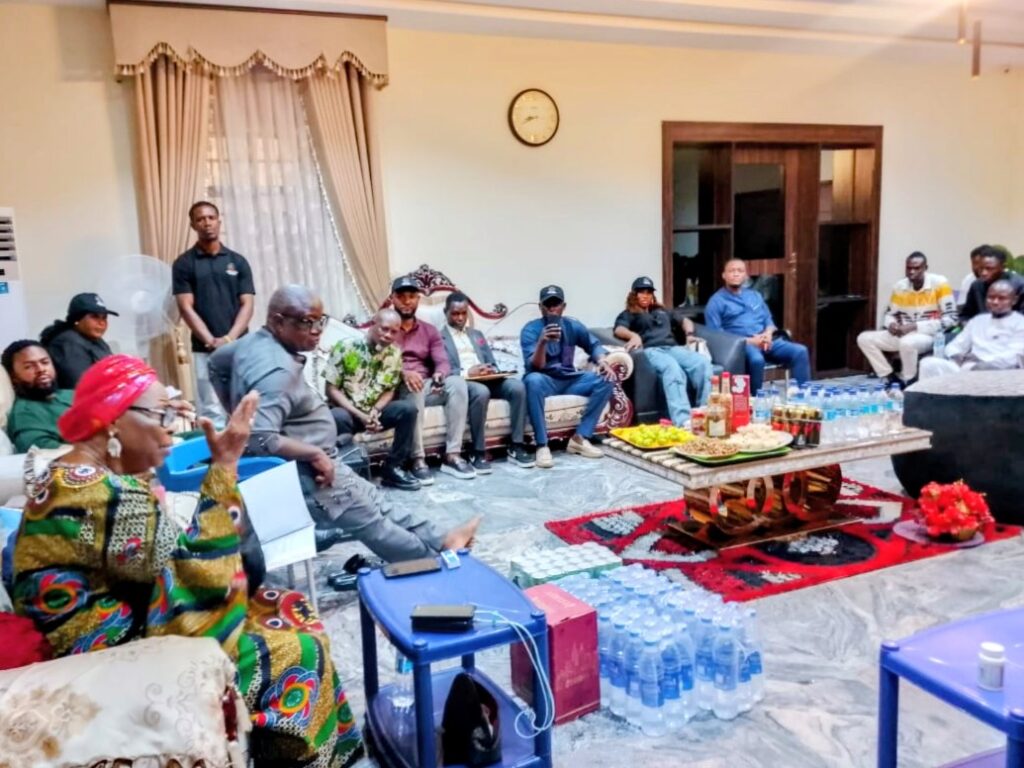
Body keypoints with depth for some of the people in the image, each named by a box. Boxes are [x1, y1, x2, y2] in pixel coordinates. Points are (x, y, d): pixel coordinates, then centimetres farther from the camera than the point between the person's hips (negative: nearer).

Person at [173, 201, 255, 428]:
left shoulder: (238, 261, 8)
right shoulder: (183, 264, 3)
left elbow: (247, 305, 2)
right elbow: (186, 308, -3)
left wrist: (229, 339, -12)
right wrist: (212, 341, -14)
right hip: (205, 351, -2)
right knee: (211, 412, -3)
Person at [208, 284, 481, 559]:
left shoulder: (254, 341, 2)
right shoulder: (277, 370, -29)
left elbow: (216, 361, 20)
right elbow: (262, 439, -37)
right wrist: (316, 454, -25)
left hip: (305, 464, 10)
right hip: (305, 473, -10)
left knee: (376, 503, 15)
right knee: (373, 523, 4)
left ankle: (439, 540, 23)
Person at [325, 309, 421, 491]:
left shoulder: (394, 354, 0)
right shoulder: (346, 347, -13)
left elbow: (389, 391, 5)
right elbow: (331, 389, -11)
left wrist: (375, 411, -17)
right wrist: (359, 415, -21)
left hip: (375, 411, 4)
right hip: (347, 410, -4)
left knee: (408, 408, -22)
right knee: (337, 417, -38)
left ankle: (393, 468, -11)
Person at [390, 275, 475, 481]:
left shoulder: (429, 331, 18)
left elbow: (443, 362, 5)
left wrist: (439, 374, -21)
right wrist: (403, 373, -29)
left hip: (427, 386, 4)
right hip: (396, 388, -4)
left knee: (457, 383, -25)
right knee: (413, 387, -38)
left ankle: (452, 456, -27)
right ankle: (418, 460, -34)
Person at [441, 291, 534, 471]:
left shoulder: (476, 334, 28)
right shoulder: (439, 337, 8)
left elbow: (492, 363, 21)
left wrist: (491, 371, -4)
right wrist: (467, 373, -19)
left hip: (486, 379, 6)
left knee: (517, 385, -24)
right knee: (481, 392, -40)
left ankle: (516, 447, -19)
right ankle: (479, 453, -29)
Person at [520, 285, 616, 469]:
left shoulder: (573, 325, 2)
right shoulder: (530, 329, -12)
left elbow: (593, 345, 13)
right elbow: (535, 367, -23)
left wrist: (602, 361, -9)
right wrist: (543, 342, -41)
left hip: (569, 379, 5)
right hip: (544, 381, -5)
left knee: (606, 380, -16)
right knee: (533, 380, -39)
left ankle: (580, 438, -14)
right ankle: (542, 446, -34)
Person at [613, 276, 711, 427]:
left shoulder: (661, 311, 38)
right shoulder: (628, 314, 21)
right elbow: (619, 330, -1)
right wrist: (634, 335, -24)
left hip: (673, 348, 5)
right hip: (651, 350, -5)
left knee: (703, 363, -28)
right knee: (672, 368, -40)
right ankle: (682, 420, -56)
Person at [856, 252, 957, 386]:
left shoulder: (939, 283, -12)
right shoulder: (900, 286, 3)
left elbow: (950, 319, -14)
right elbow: (890, 314, 16)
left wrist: (915, 327, -21)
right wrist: (892, 324, -11)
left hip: (931, 335, -6)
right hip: (904, 334, 6)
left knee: (907, 342, -39)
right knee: (864, 338, -8)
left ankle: (908, 383, -14)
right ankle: (891, 378, -6)